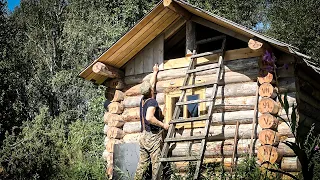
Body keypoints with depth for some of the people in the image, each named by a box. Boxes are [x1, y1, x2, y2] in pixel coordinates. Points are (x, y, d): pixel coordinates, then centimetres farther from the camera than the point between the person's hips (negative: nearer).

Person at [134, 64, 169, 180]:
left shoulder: (143, 100, 13)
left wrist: (155, 72, 42)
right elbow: (149, 117, -28)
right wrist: (163, 125, -18)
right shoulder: (152, 102, -12)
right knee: (156, 163, -5)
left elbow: (151, 85, 29)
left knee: (142, 163, 9)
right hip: (153, 136, -8)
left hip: (143, 136, 8)